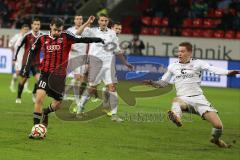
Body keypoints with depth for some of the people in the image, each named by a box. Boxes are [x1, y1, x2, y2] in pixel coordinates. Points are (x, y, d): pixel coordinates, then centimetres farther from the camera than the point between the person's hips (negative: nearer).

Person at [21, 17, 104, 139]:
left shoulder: (66, 37, -3)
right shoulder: (42, 39, 2)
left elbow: (81, 39, -15)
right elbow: (33, 52, 14)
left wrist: (96, 39, -28)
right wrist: (27, 68, 9)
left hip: (59, 75, 1)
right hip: (46, 73, -1)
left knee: (57, 104, 8)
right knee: (39, 97, -21)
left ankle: (45, 112, 43)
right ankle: (36, 127, -14)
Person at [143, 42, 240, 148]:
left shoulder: (197, 63, 5)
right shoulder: (173, 67, 14)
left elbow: (212, 69, -11)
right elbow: (163, 83, 24)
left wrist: (227, 72, -29)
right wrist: (152, 83, 4)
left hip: (199, 98, -1)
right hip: (183, 99, 1)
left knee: (218, 125, -11)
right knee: (176, 101, -39)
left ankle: (216, 139, 23)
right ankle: (176, 117, -71)